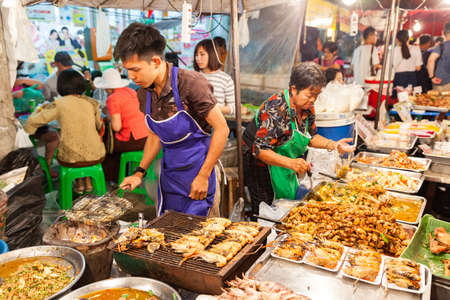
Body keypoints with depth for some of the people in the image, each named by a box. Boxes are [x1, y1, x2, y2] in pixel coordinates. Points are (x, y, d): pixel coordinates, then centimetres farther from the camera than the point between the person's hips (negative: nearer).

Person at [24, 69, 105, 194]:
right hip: (96, 156, 2)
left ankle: (79, 182, 30)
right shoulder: (92, 103, -1)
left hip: (71, 159, -1)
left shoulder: (58, 104, -8)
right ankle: (88, 181, 32)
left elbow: (31, 123, -1)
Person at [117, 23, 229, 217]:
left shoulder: (191, 83, -20)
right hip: (168, 173, 6)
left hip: (198, 169, -6)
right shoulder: (144, 93, 1)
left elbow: (221, 129, -17)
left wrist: (203, 176, -17)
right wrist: (140, 172, 7)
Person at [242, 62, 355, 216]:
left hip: (285, 165, 8)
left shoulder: (307, 107, -5)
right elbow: (260, 150, -32)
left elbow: (310, 136, 10)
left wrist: (334, 145, -6)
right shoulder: (275, 110, -30)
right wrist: (291, 163, -42)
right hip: (261, 162, -8)